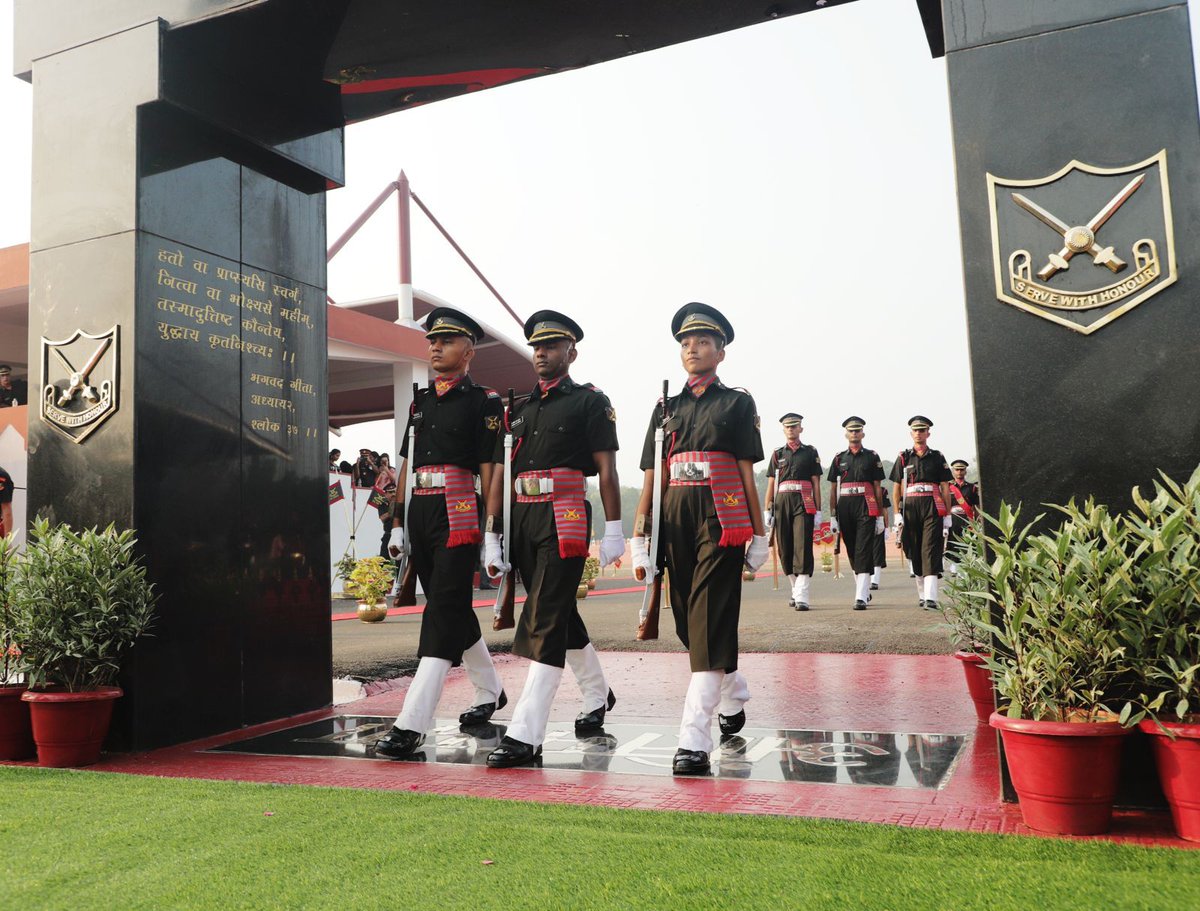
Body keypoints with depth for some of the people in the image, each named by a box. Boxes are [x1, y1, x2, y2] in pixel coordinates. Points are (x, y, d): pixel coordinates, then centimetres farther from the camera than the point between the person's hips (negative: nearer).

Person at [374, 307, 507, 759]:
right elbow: (407, 467, 18)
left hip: (458, 517, -7)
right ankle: (490, 691, 34)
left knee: (443, 614, -10)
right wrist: (397, 524, 15)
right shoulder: (420, 402, 17)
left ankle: (412, 725, -12)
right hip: (419, 516, 7)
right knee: (454, 611, 16)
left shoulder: (484, 402, -2)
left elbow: (490, 469, -6)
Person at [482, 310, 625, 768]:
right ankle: (598, 694, 38)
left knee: (544, 622, -11)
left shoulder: (590, 401, 2)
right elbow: (499, 473, 13)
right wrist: (491, 537, 8)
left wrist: (613, 530, -8)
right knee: (562, 615, 17)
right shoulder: (519, 409, 17)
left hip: (565, 518, -6)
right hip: (522, 520, 7)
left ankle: (525, 735, -9)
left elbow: (606, 468, -3)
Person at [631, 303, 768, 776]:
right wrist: (640, 539, 6)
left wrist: (758, 536, 1)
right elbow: (652, 476, 12)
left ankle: (694, 741, -12)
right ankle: (733, 692, 39)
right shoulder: (666, 408, 16)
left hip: (721, 521, -4)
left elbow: (746, 471, 4)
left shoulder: (737, 402, 7)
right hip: (675, 521, 5)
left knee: (709, 623, -12)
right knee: (688, 623, 11)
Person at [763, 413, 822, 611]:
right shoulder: (777, 454, 14)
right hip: (782, 503, 3)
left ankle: (802, 597, -12)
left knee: (803, 548, -11)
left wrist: (818, 511, 0)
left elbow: (816, 484, 6)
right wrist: (767, 511, 6)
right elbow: (771, 485, 13)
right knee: (784, 549, 6)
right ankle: (796, 589, 23)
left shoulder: (810, 453, 9)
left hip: (803, 504, -3)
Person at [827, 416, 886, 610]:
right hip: (845, 507, 3)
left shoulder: (872, 456, 5)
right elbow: (833, 489, 11)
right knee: (851, 551, 11)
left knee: (864, 550, -11)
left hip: (866, 508, -3)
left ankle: (861, 597, -14)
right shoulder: (839, 458, 11)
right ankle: (865, 591, 27)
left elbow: (878, 488, 6)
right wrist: (833, 517, 5)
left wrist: (880, 516, 2)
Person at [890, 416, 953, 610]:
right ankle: (921, 594, 20)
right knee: (915, 552, 6)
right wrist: (897, 514, 1)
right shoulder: (903, 458, 11)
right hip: (911, 508, 2)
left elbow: (945, 488, 9)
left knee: (931, 551, -11)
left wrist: (948, 515, 3)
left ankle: (930, 598, -17)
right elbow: (897, 488, 9)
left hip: (933, 508, -2)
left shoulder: (937, 457, 9)